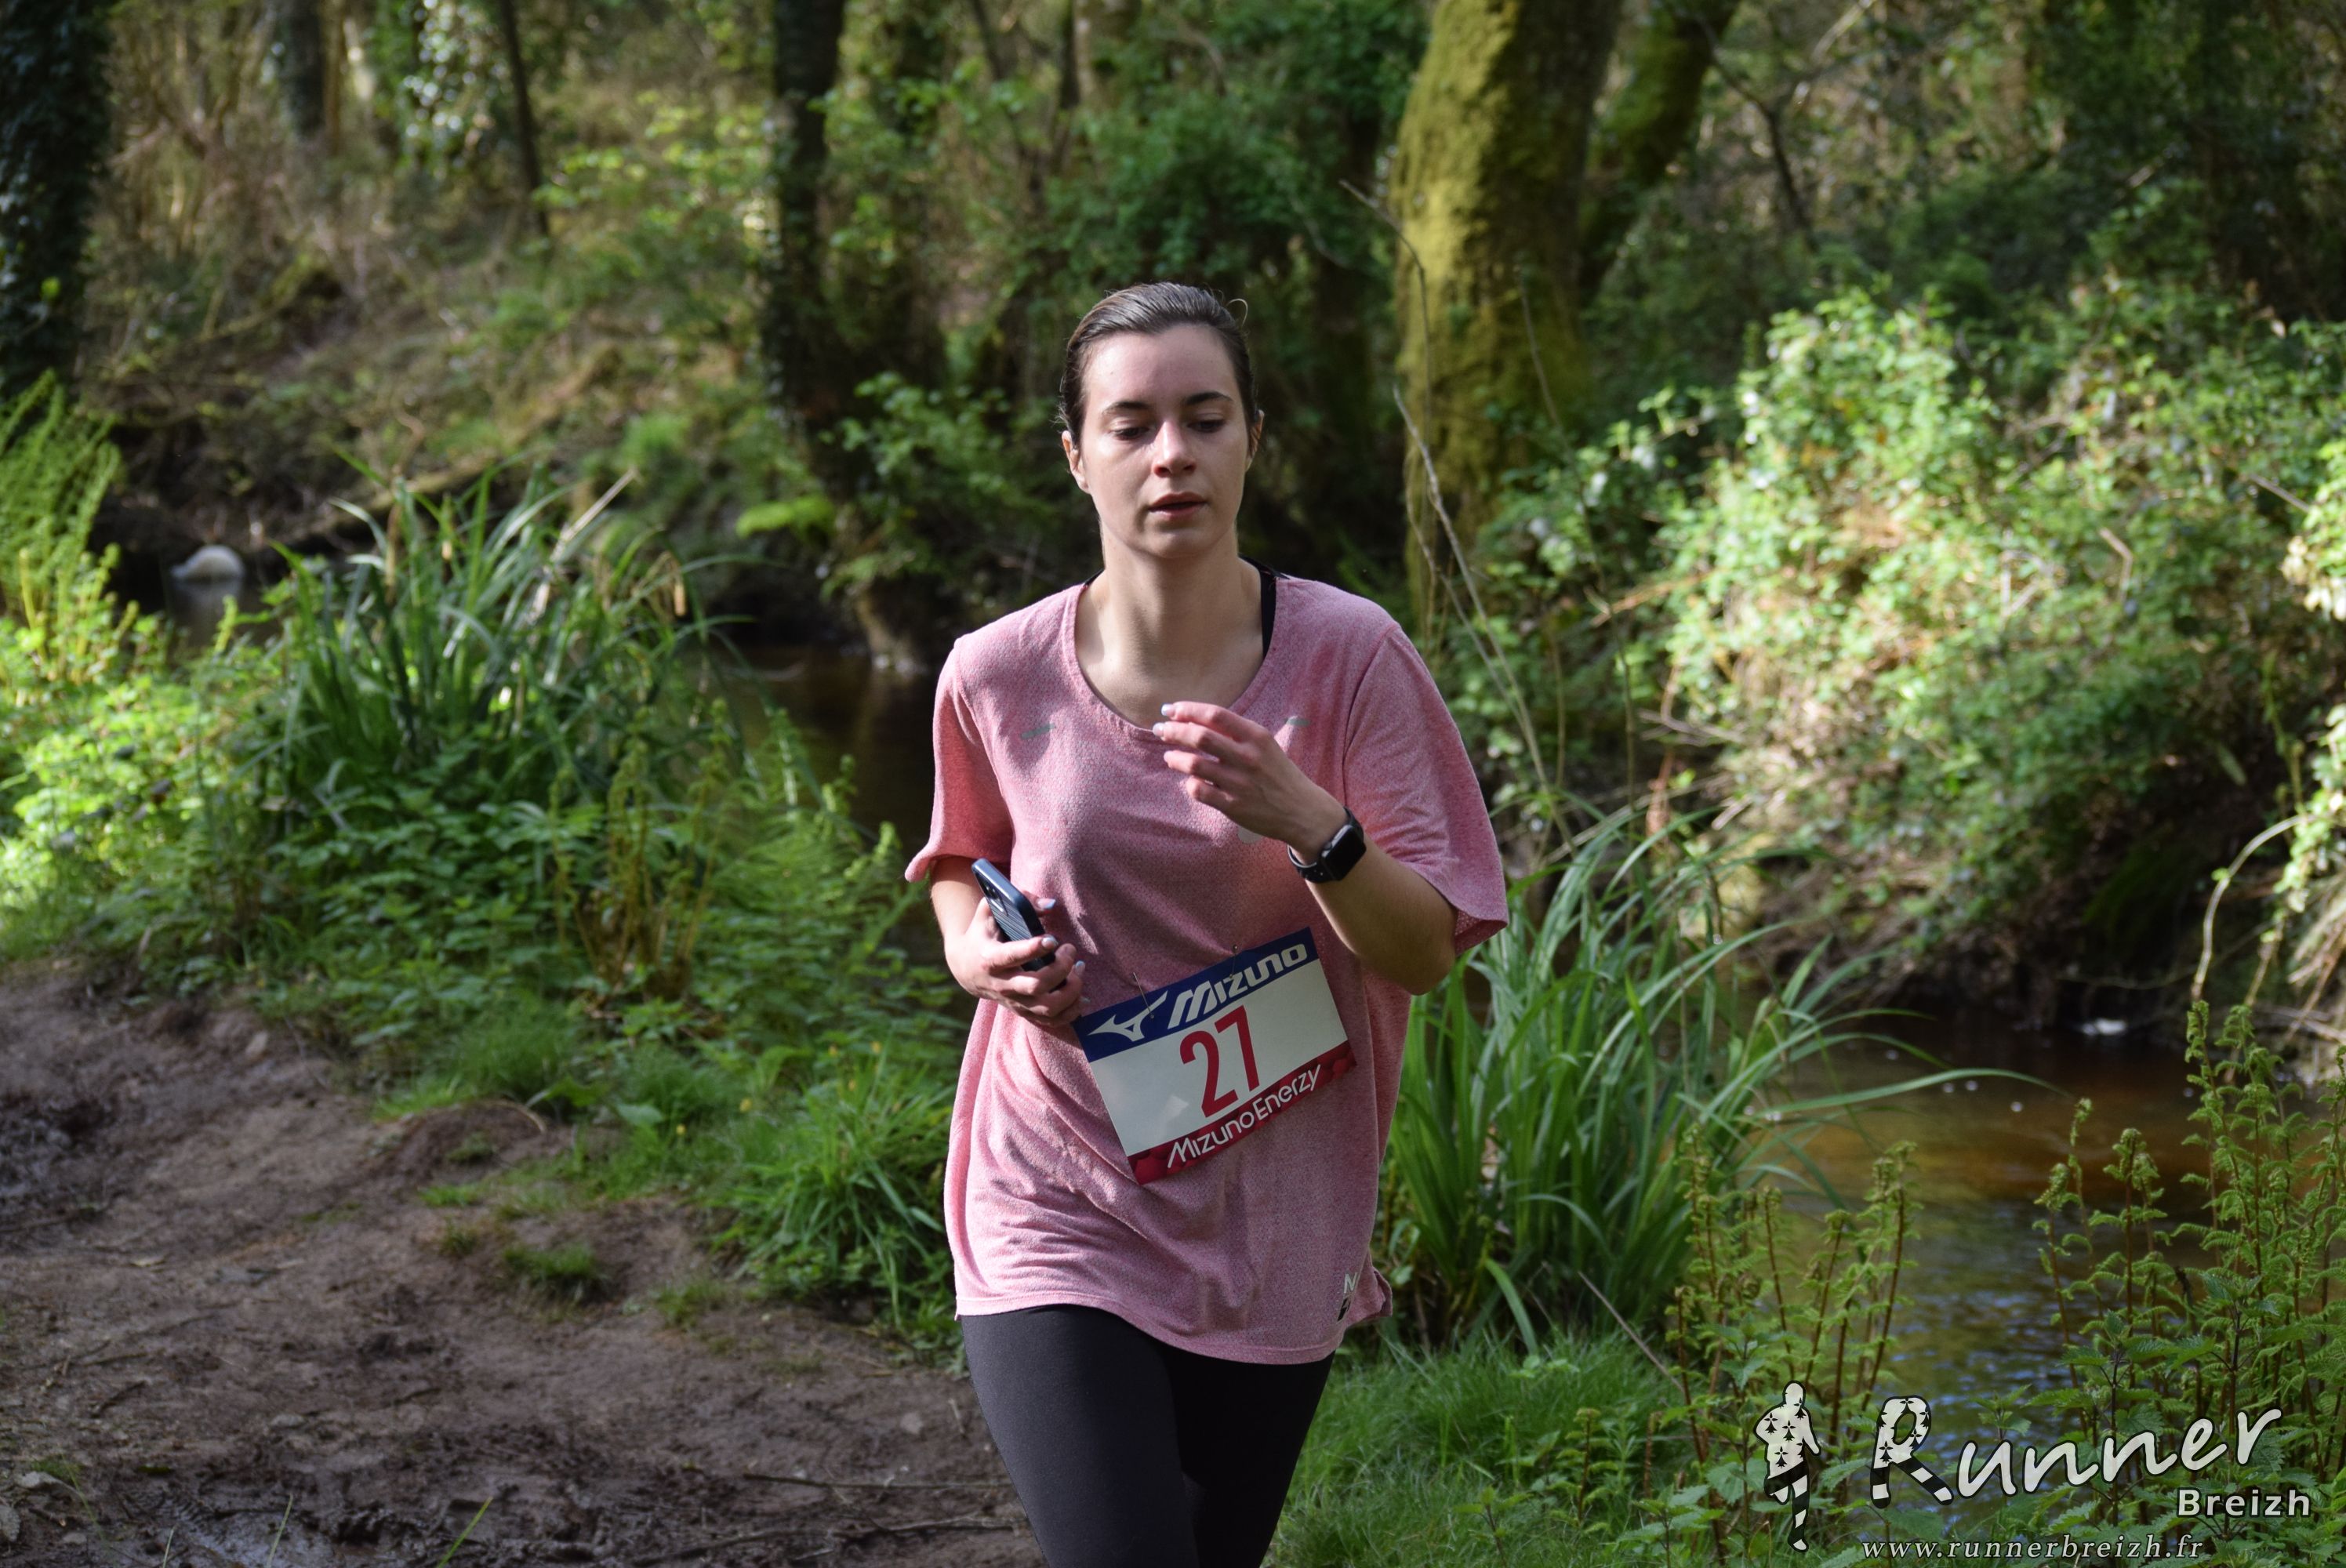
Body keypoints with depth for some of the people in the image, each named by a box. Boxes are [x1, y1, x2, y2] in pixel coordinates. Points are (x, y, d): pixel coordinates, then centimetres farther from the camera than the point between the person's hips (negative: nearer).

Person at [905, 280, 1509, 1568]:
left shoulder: (1346, 657, -9)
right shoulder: (999, 677, -6)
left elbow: (1425, 955, -8)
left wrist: (1309, 825, -25)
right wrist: (977, 952, -6)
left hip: (1270, 1228, 1)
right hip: (1058, 1211, -1)